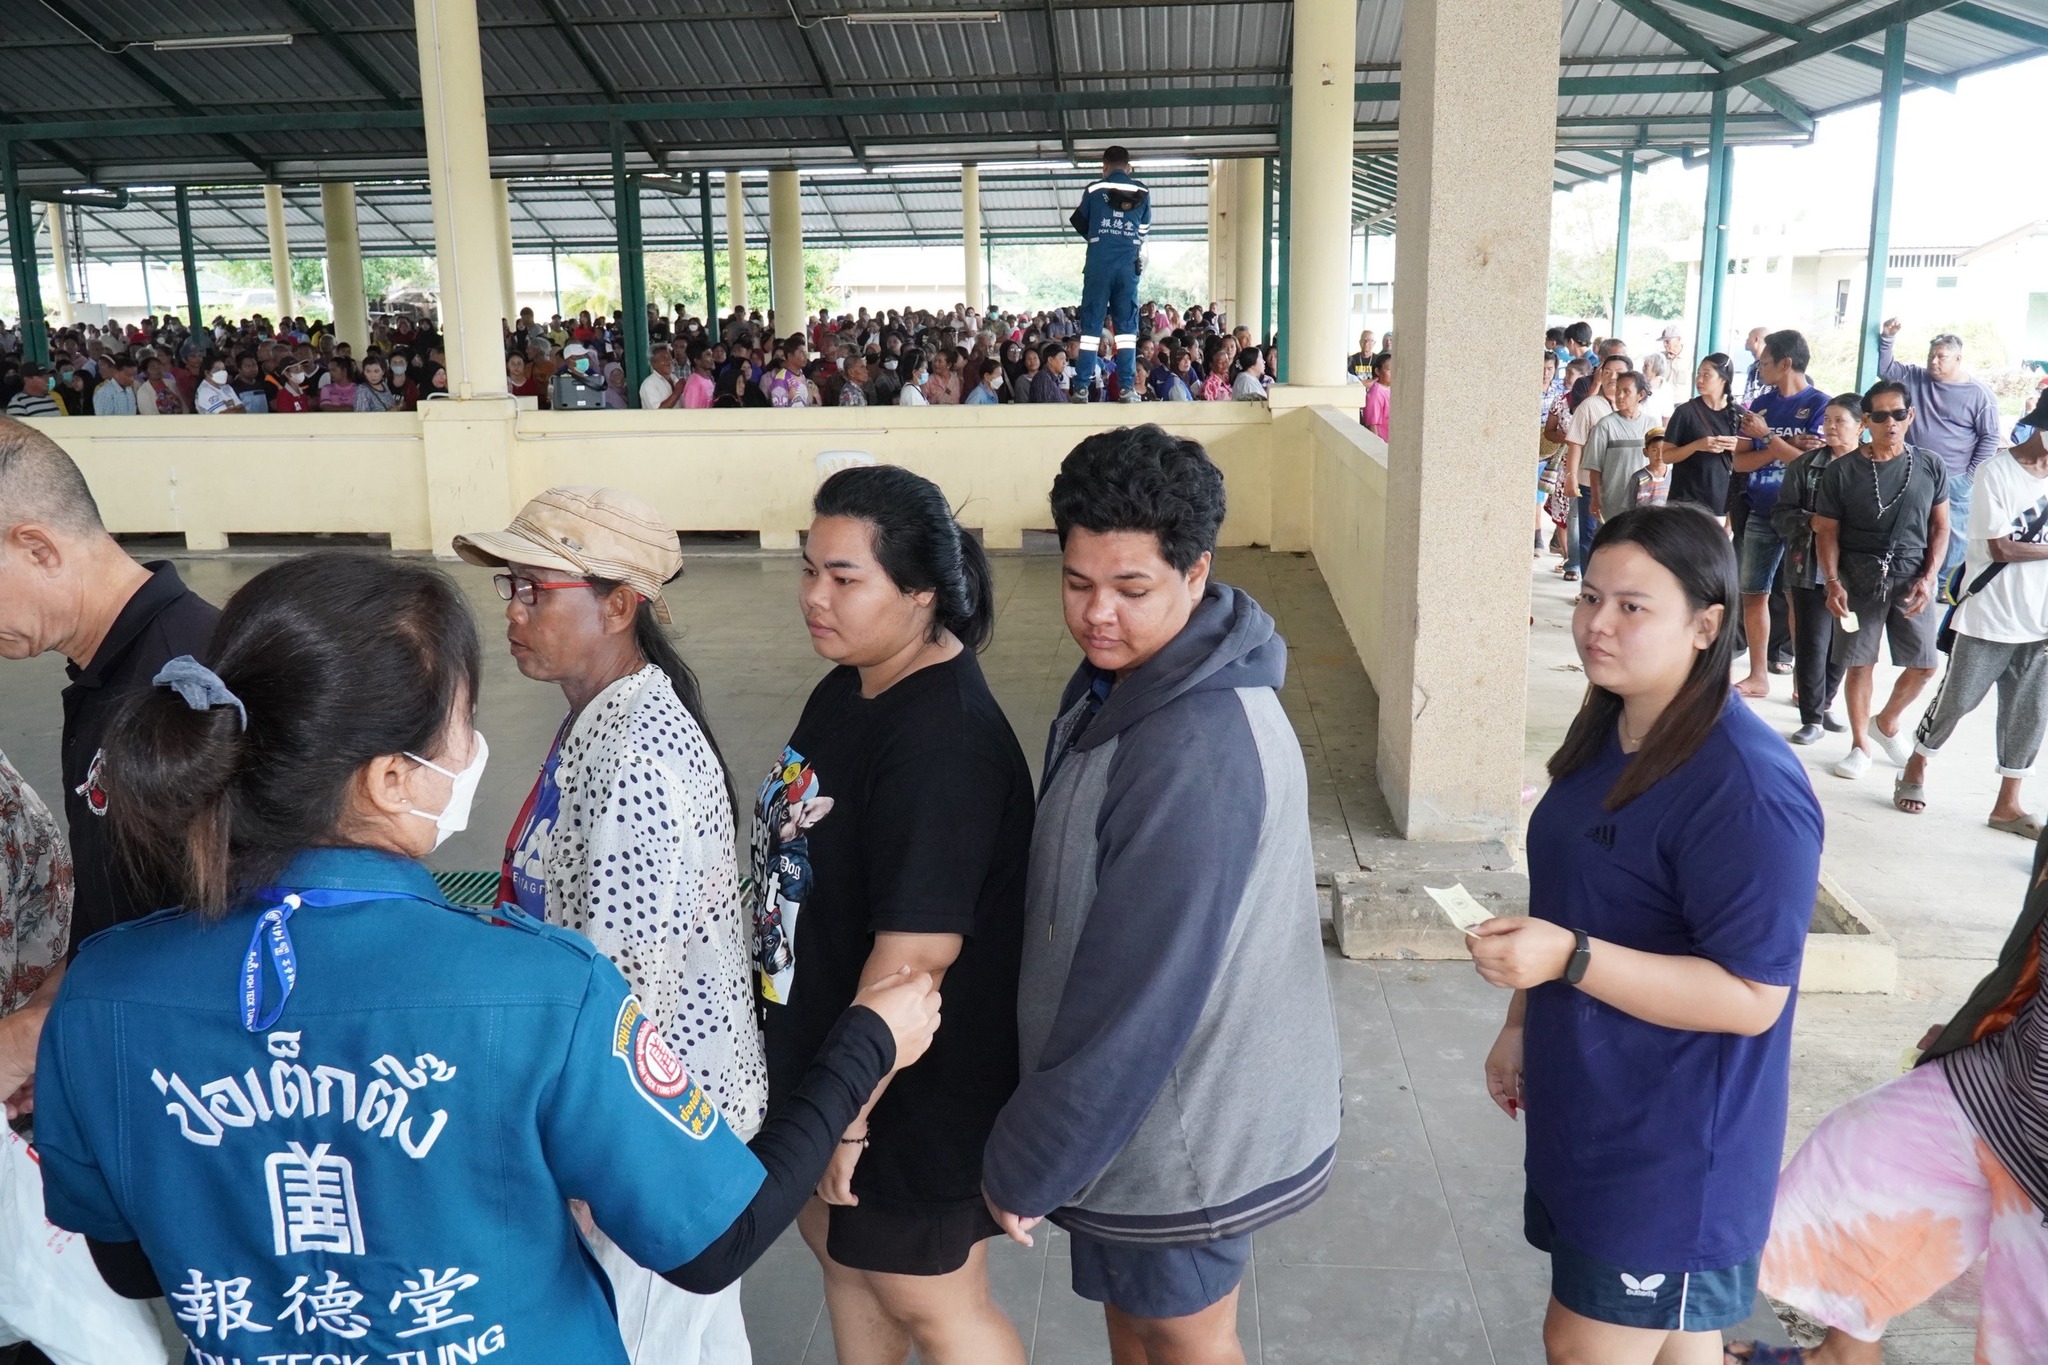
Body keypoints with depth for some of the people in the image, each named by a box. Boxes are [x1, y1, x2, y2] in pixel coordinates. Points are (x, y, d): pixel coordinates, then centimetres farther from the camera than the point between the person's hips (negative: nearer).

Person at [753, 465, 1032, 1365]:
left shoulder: (945, 741, -30)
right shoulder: (846, 689, 1)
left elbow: (917, 950, -30)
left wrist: (847, 1113, -21)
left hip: (913, 1087, -9)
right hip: (820, 1049, 9)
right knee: (840, 1244, 27)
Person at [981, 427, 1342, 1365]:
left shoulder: (1196, 753, -31)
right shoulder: (1123, 679, 0)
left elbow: (1141, 993, -28)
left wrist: (1027, 1165, -17)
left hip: (1186, 1128, -8)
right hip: (1142, 1101, 8)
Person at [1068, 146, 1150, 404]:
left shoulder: (1094, 189, 4)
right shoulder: (1142, 192, 8)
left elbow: (1079, 223, 16)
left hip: (1099, 264, -1)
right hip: (1129, 265, 1)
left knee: (1091, 323, 2)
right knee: (1126, 325, 4)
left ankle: (1082, 387, -3)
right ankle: (1127, 387, -2)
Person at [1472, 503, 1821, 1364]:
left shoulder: (1747, 788, -26)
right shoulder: (1605, 732, 3)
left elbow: (1752, 998, -25)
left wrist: (1568, 960, -33)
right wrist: (1522, 1024, 15)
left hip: (1673, 1145, -8)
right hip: (1586, 1107, 8)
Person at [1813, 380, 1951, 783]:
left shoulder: (1930, 469, 3)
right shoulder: (1842, 471, -3)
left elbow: (1940, 527, 8)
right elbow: (1827, 531, -1)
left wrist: (1929, 577, -5)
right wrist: (1832, 582, -12)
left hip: (1912, 577, 2)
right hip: (1859, 578, -2)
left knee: (1924, 666, 3)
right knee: (1860, 663, 3)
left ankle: (1886, 723, 30)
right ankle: (1859, 746, 17)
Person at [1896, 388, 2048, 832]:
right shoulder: (1996, 470, -11)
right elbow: (2000, 547, -14)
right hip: (1988, 616, -5)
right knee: (1956, 700, 6)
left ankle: (2008, 804, 17)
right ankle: (1916, 769, 29)